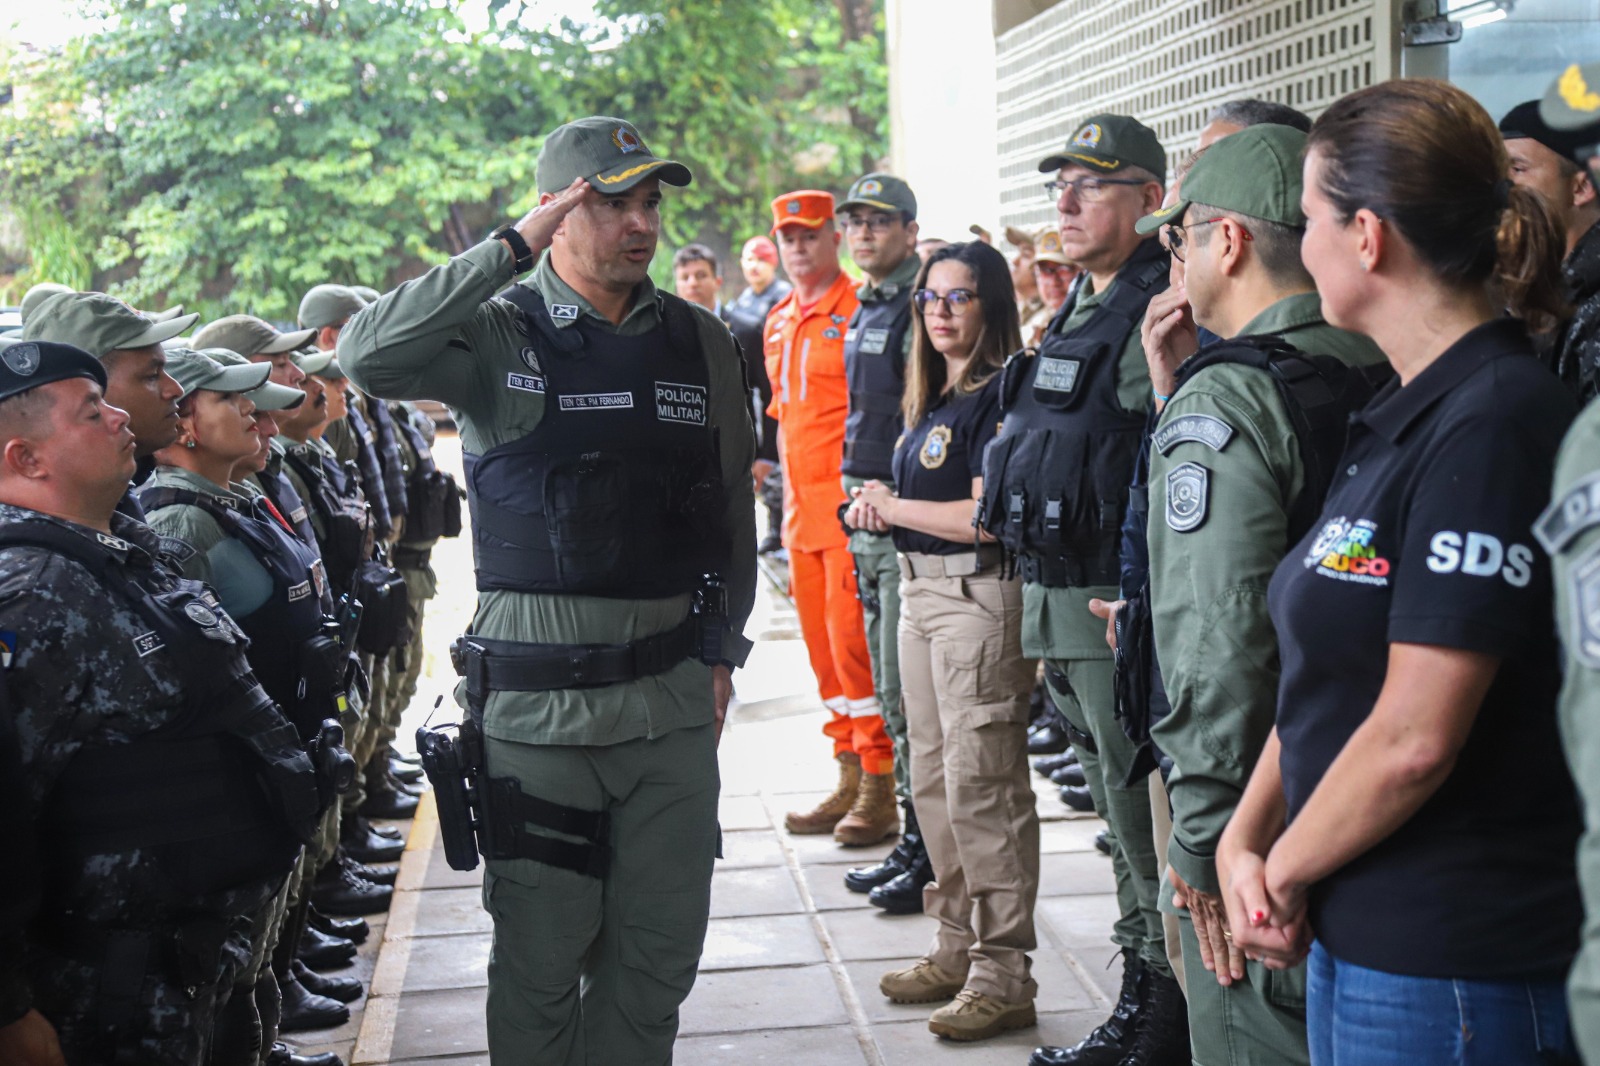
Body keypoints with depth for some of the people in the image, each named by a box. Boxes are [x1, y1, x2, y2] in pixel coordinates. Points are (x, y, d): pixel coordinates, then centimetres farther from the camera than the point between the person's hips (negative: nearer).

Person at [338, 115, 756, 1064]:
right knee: (541, 954, 7)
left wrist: (721, 647, 10)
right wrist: (511, 249, -21)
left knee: (660, 951, 13)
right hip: (539, 696, -3)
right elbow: (367, 357, -24)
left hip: (673, 693, 4)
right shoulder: (497, 334, -4)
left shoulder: (701, 342, 8)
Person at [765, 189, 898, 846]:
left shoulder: (860, 312, -7)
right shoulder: (778, 324, 16)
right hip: (804, 513, 8)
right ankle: (850, 782, 18)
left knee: (853, 640, -8)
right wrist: (789, 517, 18)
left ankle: (880, 791, -1)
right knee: (822, 645, 9)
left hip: (852, 508, -8)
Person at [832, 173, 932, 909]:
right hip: (867, 514, 9)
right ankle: (914, 841, 21)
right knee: (889, 689, 13)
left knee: (909, 689, -7)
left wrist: (896, 494, -18)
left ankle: (931, 854, 1)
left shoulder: (919, 308, -11)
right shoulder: (865, 308, 17)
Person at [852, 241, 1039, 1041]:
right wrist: (877, 509, 0)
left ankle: (1004, 973, 1)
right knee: (933, 780, 15)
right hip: (921, 591, 10)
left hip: (978, 597, -10)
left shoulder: (1000, 396, -13)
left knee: (980, 787, -6)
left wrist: (894, 506, -9)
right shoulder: (935, 398, 15)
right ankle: (957, 946, 27)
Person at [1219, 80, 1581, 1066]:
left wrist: (1286, 869, -8)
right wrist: (1247, 838, 1)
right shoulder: (1405, 415, 11)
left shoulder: (1495, 424, -19)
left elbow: (1414, 738, -23)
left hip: (1454, 966, -9)